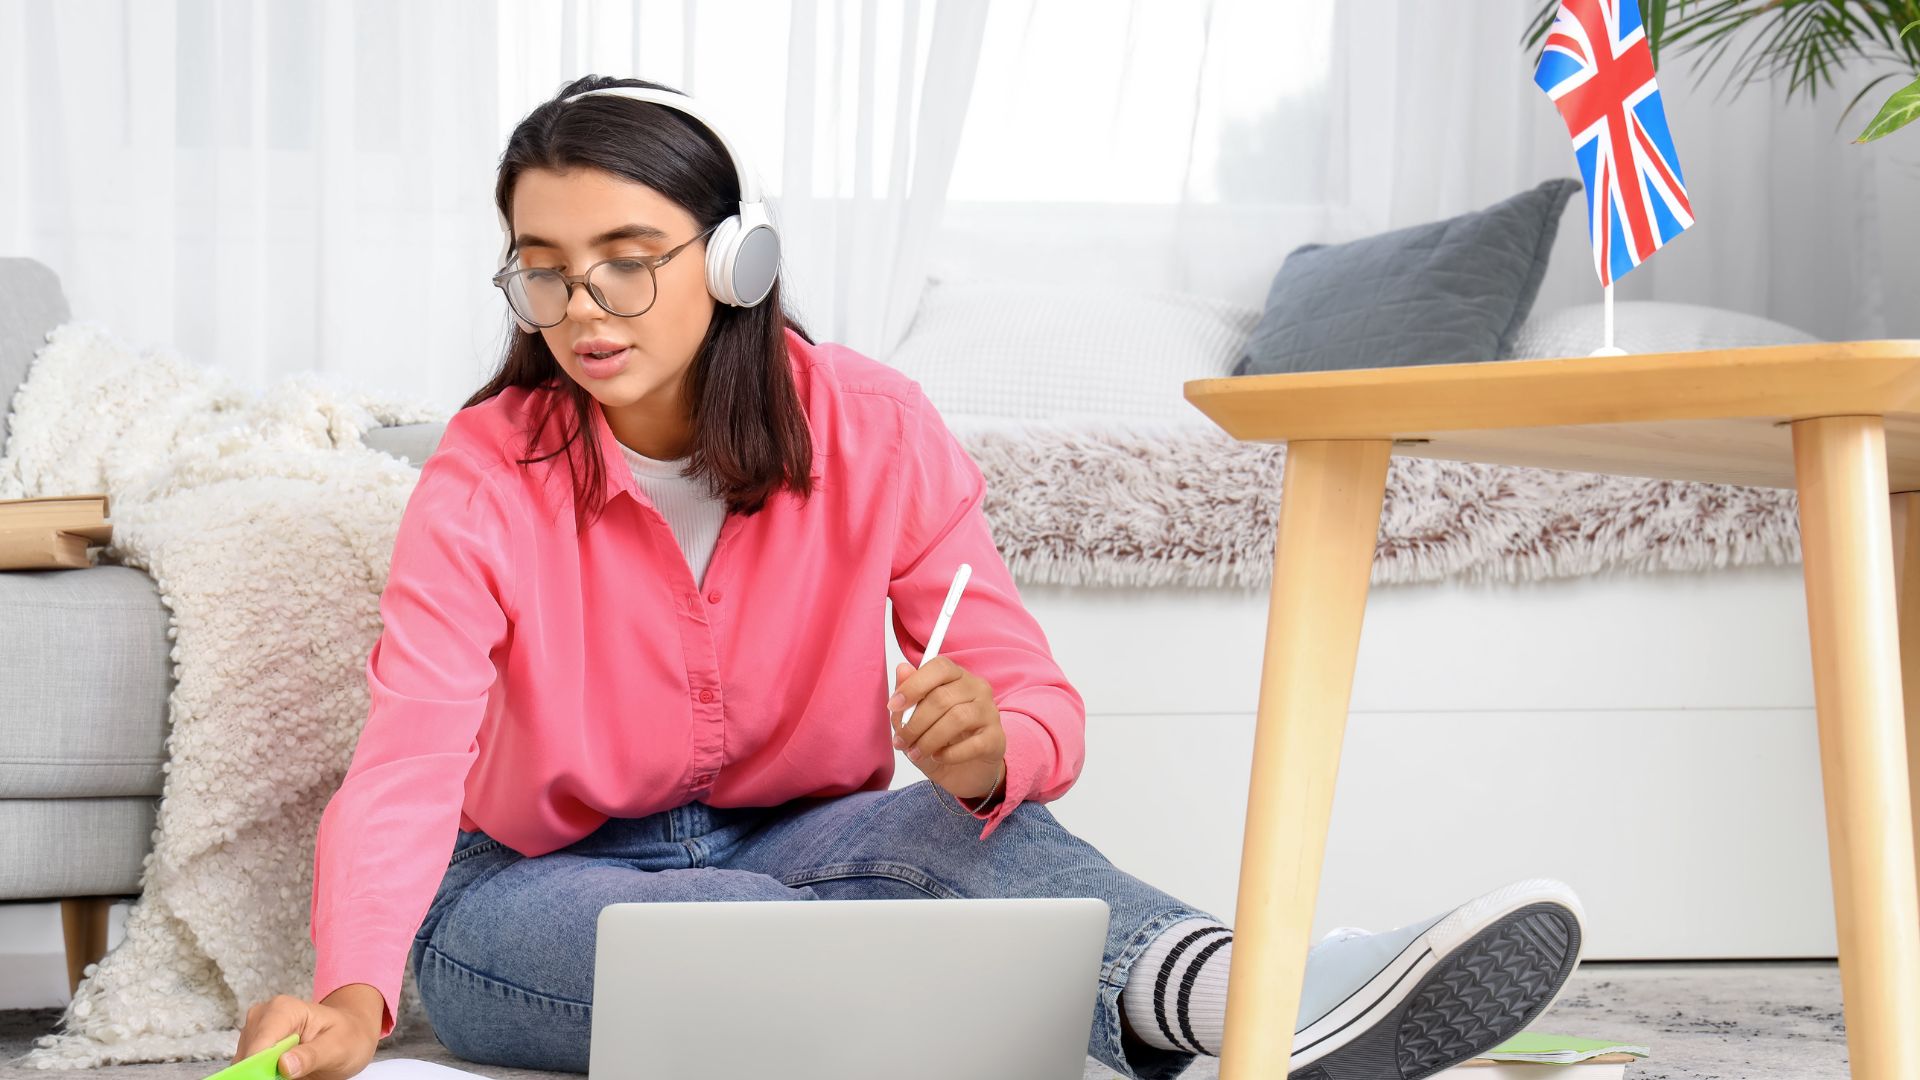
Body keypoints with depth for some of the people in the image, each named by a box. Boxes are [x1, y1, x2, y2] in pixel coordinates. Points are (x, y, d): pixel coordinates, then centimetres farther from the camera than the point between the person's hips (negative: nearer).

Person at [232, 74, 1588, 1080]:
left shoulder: (871, 428, -9)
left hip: (790, 844, 2)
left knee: (941, 821, -33)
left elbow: (1040, 707, -13)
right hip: (535, 894, -2)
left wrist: (993, 745, -40)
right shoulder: (485, 481, -14)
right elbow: (407, 761, -26)